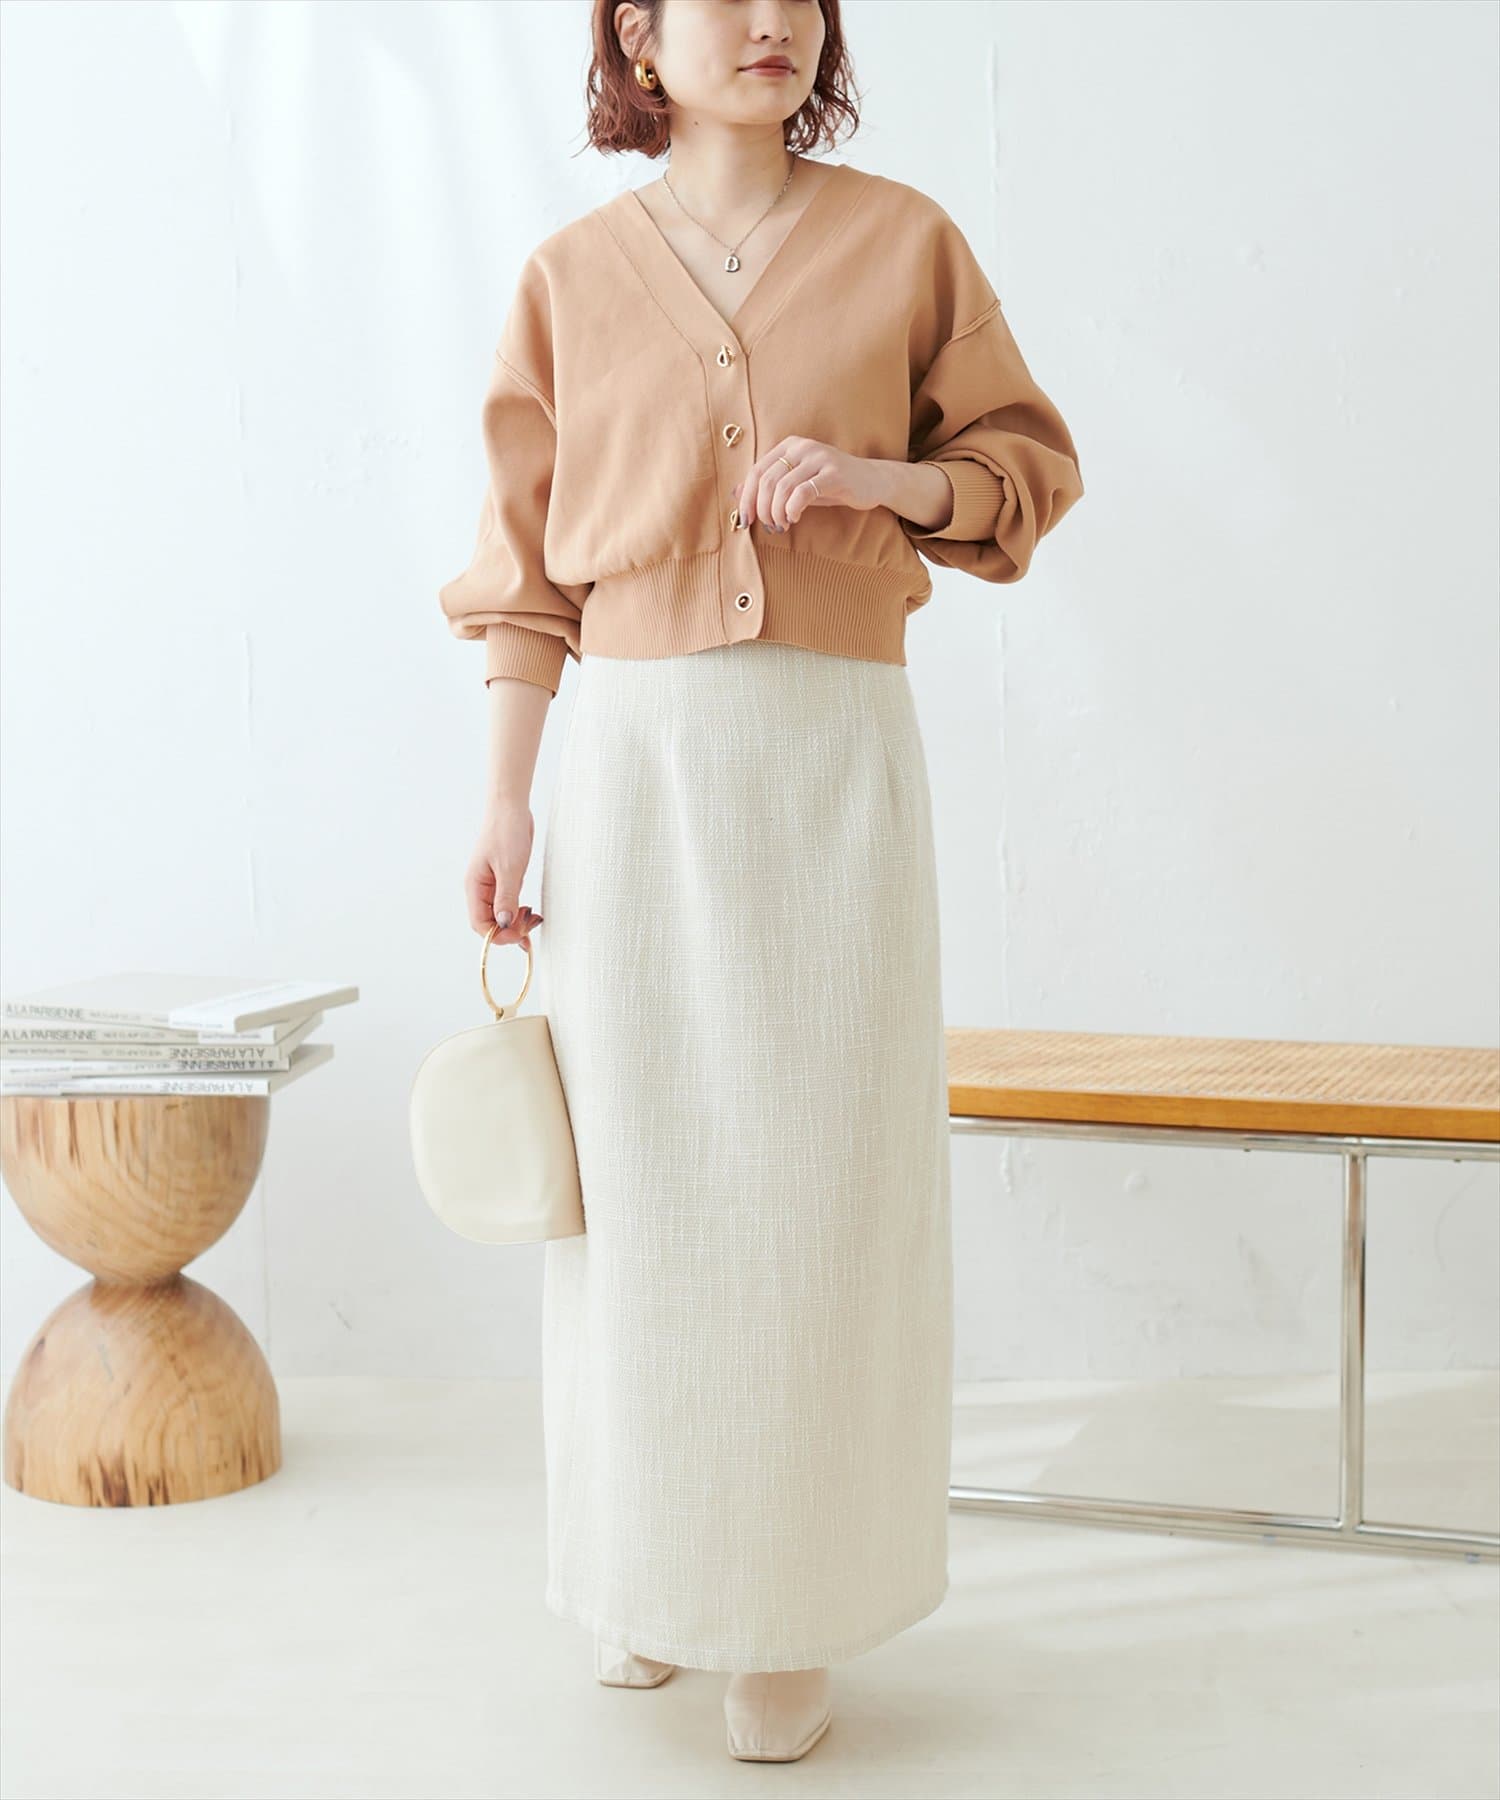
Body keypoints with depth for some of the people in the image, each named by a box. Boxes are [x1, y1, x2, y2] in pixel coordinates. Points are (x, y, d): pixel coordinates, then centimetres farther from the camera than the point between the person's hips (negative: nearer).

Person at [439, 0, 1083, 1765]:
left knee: (823, 1186, 0)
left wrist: (880, 476, -10)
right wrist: (506, 804, 2)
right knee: (637, 1179, 3)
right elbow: (528, 574, 8)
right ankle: (652, 1575, 23)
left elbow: (1033, 462, 10)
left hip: (835, 756, 0)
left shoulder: (902, 242, 6)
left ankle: (798, 1615, 14)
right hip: (636, 755, 1)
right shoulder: (572, 275, 7)